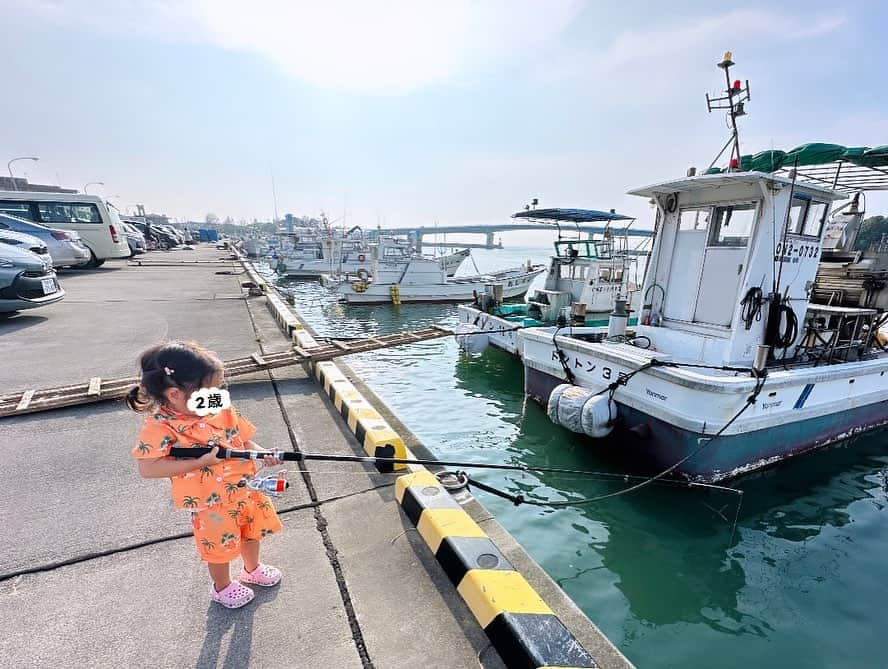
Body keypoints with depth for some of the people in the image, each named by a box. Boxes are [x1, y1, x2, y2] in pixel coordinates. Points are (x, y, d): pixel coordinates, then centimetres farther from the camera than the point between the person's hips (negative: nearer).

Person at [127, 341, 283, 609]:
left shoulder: (223, 411, -7)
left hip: (246, 488, 5)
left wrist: (262, 454, -17)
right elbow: (147, 468, -25)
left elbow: (244, 440, 3)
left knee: (252, 530, 25)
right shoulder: (161, 426, -21)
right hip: (211, 502, -5)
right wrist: (200, 462, -30)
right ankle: (222, 587, 48)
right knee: (219, 546, 17)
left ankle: (252, 569, 56)